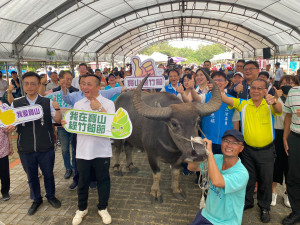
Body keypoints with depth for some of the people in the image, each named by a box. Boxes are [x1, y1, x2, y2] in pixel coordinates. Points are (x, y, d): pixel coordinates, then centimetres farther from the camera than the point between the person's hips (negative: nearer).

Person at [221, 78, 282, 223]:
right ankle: (247, 202, 40)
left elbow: (279, 110, -28)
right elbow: (225, 99, -14)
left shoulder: (269, 106, -7)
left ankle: (265, 207, 34)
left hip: (266, 151, -1)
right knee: (247, 177, 17)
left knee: (265, 180, 12)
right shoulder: (243, 104, -4)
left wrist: (274, 102, -51)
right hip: (248, 150, 1)